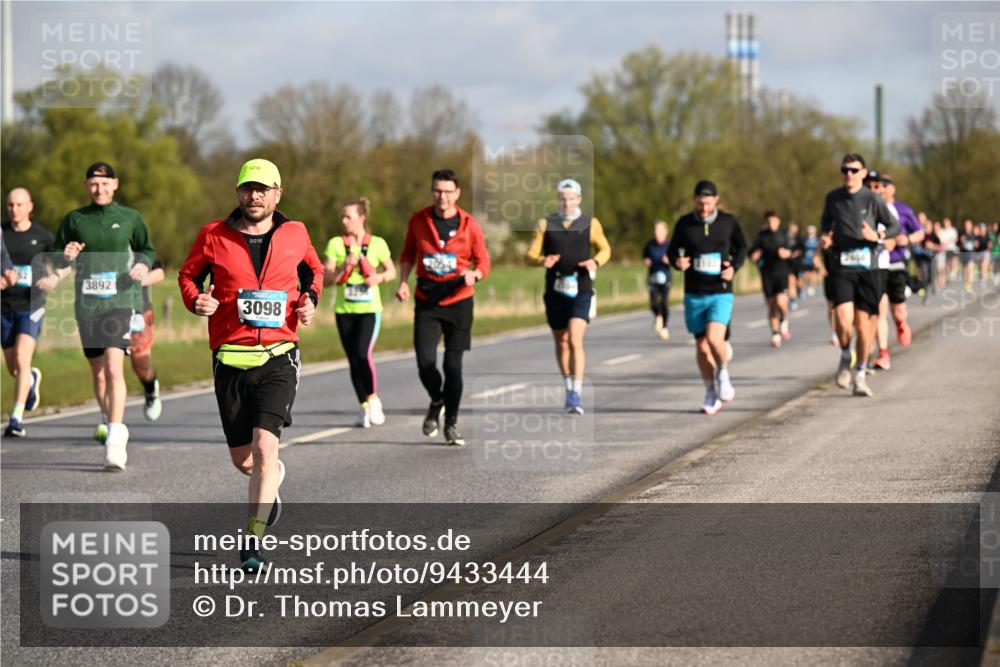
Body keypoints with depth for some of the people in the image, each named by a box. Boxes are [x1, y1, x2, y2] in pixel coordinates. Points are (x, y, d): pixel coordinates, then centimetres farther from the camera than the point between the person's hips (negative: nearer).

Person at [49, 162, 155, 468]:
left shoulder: (130, 218, 6)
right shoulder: (74, 220, 9)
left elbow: (148, 250, 17)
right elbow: (56, 256, 14)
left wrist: (143, 265, -5)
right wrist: (66, 258, -9)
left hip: (120, 303, -3)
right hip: (86, 305, 3)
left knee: (114, 368, -18)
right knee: (97, 371, 11)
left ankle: (115, 440, -22)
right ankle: (107, 420, 35)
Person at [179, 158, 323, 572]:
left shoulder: (294, 234, 5)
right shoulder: (214, 236, 1)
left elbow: (313, 269, 24)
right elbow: (188, 274, 14)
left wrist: (310, 299, 5)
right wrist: (196, 300, -7)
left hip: (278, 356, -1)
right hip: (230, 360, 1)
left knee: (264, 446, -18)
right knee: (242, 460, 6)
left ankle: (253, 541, -12)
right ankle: (274, 478, 44)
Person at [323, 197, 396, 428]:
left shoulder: (377, 244, 0)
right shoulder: (335, 244, 2)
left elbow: (391, 271, 11)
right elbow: (326, 280, -2)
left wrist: (380, 277, -9)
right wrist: (344, 267, -18)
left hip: (369, 309, -2)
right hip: (344, 310, 2)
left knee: (363, 354, -19)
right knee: (353, 360, 5)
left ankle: (373, 399, 1)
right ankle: (364, 408, 17)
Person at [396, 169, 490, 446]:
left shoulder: (469, 225, -2)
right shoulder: (418, 221, 2)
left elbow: (483, 262, 3)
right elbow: (408, 254, 14)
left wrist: (474, 274, -18)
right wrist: (403, 281, 0)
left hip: (458, 300, -1)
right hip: (426, 300, 1)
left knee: (453, 365, 0)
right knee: (425, 362, -10)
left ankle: (451, 423, 13)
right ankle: (436, 402, 22)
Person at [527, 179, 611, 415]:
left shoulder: (591, 224, 6)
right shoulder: (546, 224, 7)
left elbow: (605, 249, 15)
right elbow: (531, 253, 4)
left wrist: (596, 261, -7)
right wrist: (542, 260, -19)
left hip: (581, 290, -3)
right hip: (555, 289, 3)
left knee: (575, 340, -17)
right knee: (561, 342, 11)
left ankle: (575, 396, -20)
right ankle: (569, 388, 30)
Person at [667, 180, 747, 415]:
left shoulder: (728, 222, -2)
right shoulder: (684, 224, -1)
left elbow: (742, 247, 12)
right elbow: (673, 251, 8)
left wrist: (734, 267, -6)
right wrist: (677, 262, -15)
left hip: (721, 293, -2)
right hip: (694, 295, 2)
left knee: (714, 338, -22)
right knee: (701, 347, 7)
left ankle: (723, 373, 8)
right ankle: (711, 393, 25)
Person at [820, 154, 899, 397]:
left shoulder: (872, 199, -2)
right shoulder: (833, 198, 6)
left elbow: (894, 227, 4)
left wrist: (878, 236, -16)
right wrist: (826, 236, 4)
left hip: (867, 268, -1)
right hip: (841, 269, 1)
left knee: (864, 324, 1)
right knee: (844, 321, -17)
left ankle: (860, 376, 19)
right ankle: (845, 356, 14)